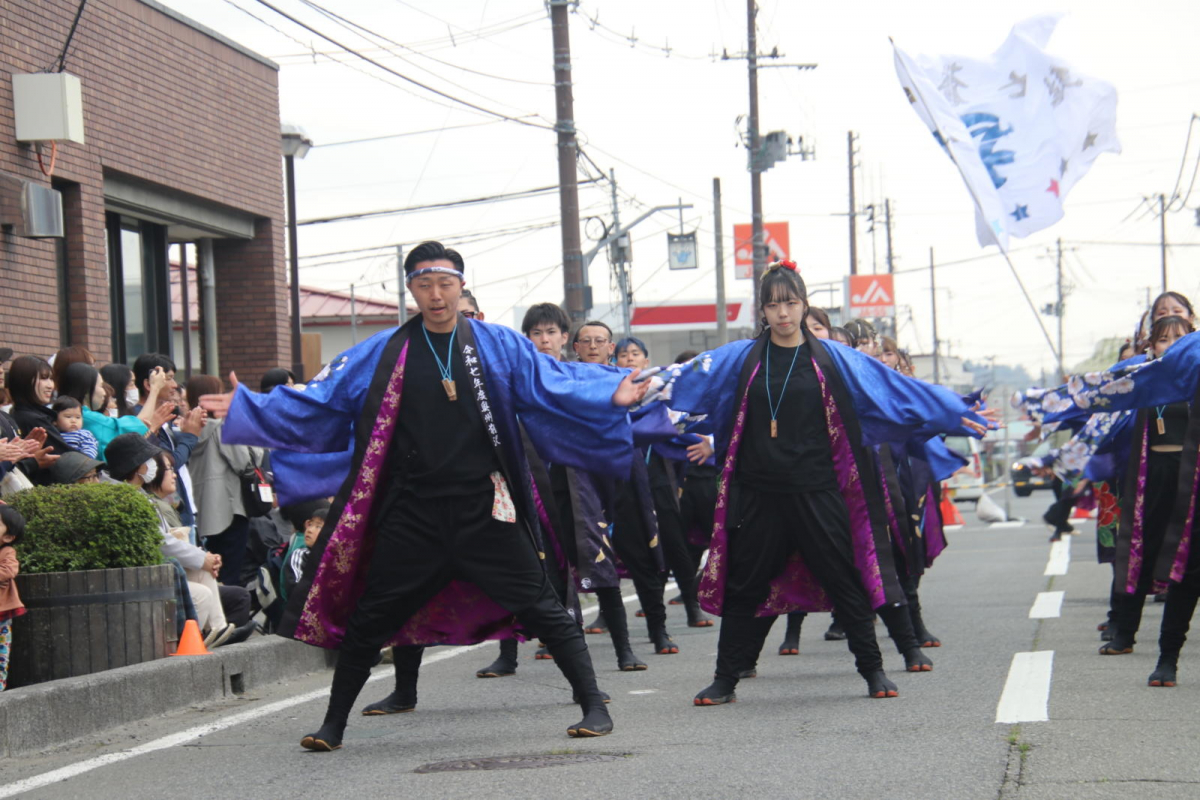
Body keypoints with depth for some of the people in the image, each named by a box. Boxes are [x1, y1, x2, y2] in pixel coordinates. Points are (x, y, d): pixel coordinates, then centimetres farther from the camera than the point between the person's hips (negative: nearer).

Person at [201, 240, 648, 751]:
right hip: (413, 513, 1)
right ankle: (334, 724, 19)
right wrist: (244, 409, -1)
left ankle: (593, 706, 8)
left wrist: (612, 396, -18)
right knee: (369, 621, 4)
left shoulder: (498, 346, 4)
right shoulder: (383, 355, 5)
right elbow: (316, 401, 6)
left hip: (485, 510, -1)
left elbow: (558, 388, -2)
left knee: (541, 608, -1)